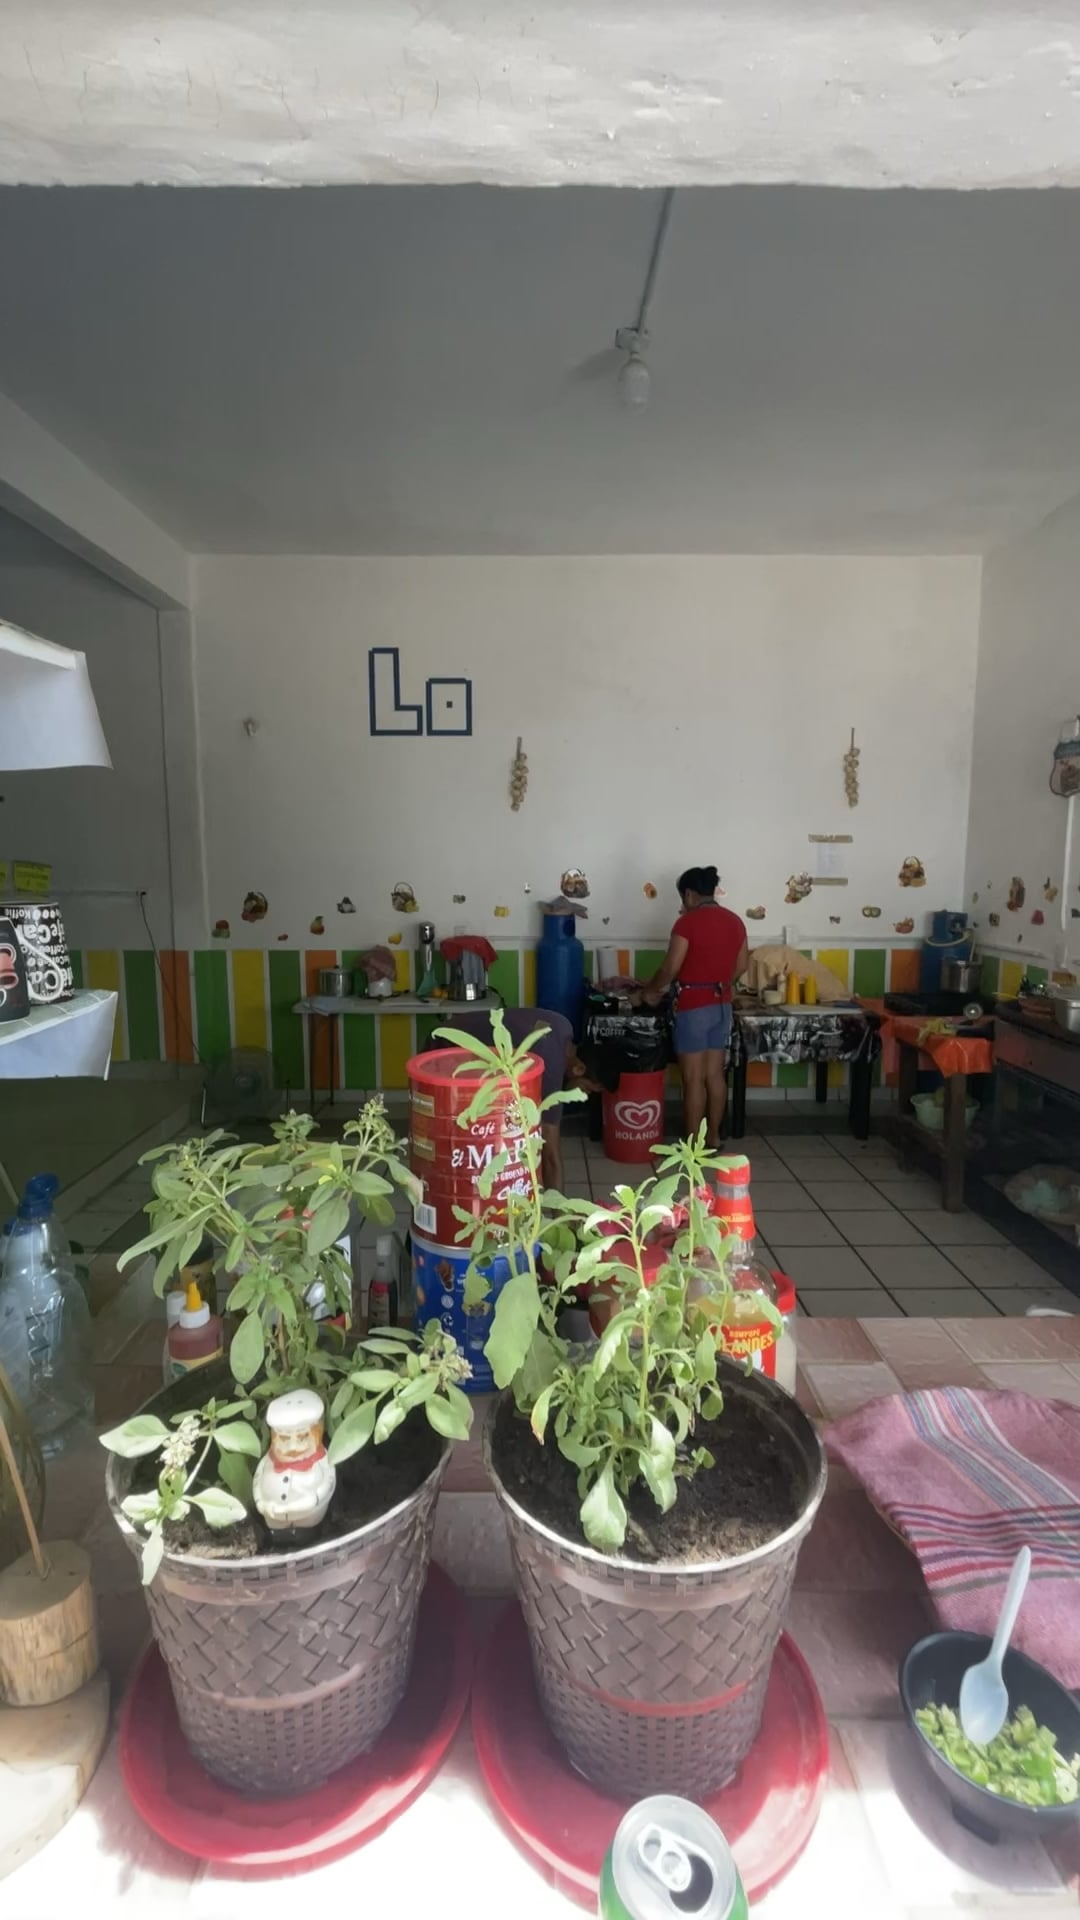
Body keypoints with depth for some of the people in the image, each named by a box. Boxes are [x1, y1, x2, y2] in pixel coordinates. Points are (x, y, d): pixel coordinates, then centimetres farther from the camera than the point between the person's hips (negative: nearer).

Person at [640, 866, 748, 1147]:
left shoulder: (688, 922, -15)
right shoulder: (734, 921, 7)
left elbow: (670, 968, -15)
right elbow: (740, 966, 13)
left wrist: (652, 990, 2)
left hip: (694, 1006, -7)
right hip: (722, 1005, 8)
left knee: (693, 1079, 0)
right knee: (715, 1074, 14)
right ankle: (714, 1137, 24)